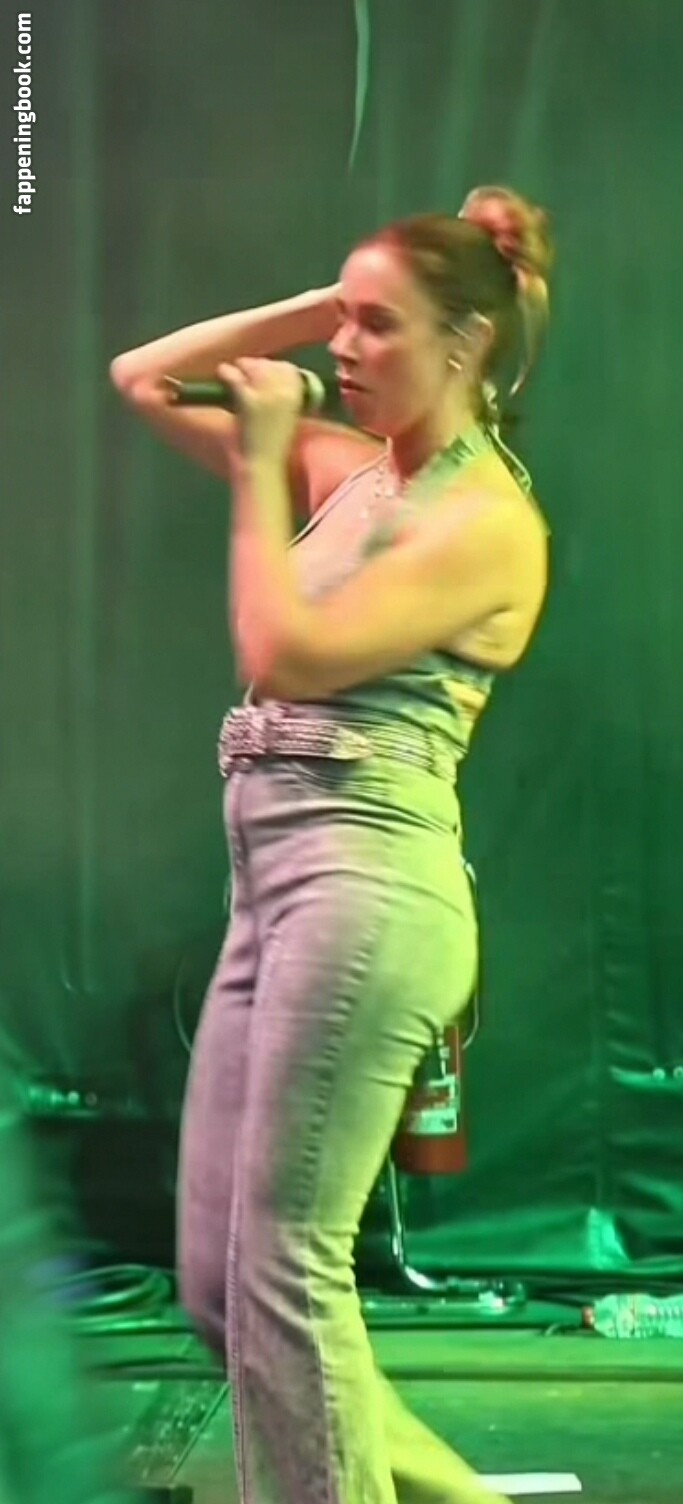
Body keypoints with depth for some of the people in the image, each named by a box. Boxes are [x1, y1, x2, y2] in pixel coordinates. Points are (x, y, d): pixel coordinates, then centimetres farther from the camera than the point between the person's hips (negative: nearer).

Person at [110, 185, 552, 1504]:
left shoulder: (487, 519, -8)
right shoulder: (347, 465, 15)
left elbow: (288, 658, -16)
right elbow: (142, 379, 20)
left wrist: (260, 472, -5)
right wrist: (324, 304, 13)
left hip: (364, 885, -9)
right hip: (277, 885, 9)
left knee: (282, 1273, -4)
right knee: (217, 1284, 10)